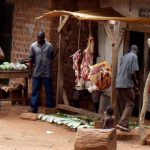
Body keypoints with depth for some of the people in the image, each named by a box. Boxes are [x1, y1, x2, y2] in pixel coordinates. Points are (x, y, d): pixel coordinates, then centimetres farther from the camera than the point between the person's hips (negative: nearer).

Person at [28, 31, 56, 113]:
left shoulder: (49, 46, -1)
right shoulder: (33, 46, 2)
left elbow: (52, 57, 8)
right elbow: (31, 59, 7)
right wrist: (31, 69, 9)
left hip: (47, 73, -1)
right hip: (36, 73, 1)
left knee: (49, 91, 6)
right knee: (35, 91, 2)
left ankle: (50, 107, 14)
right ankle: (33, 108, 5)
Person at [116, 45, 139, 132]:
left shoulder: (124, 57, 18)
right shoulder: (134, 56, -4)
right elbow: (133, 72, -13)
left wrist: (134, 83, 29)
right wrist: (136, 85, -1)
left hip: (118, 84, 7)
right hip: (127, 84, -7)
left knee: (121, 105, 13)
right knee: (130, 104, -2)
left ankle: (124, 124, 17)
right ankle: (123, 124, -14)